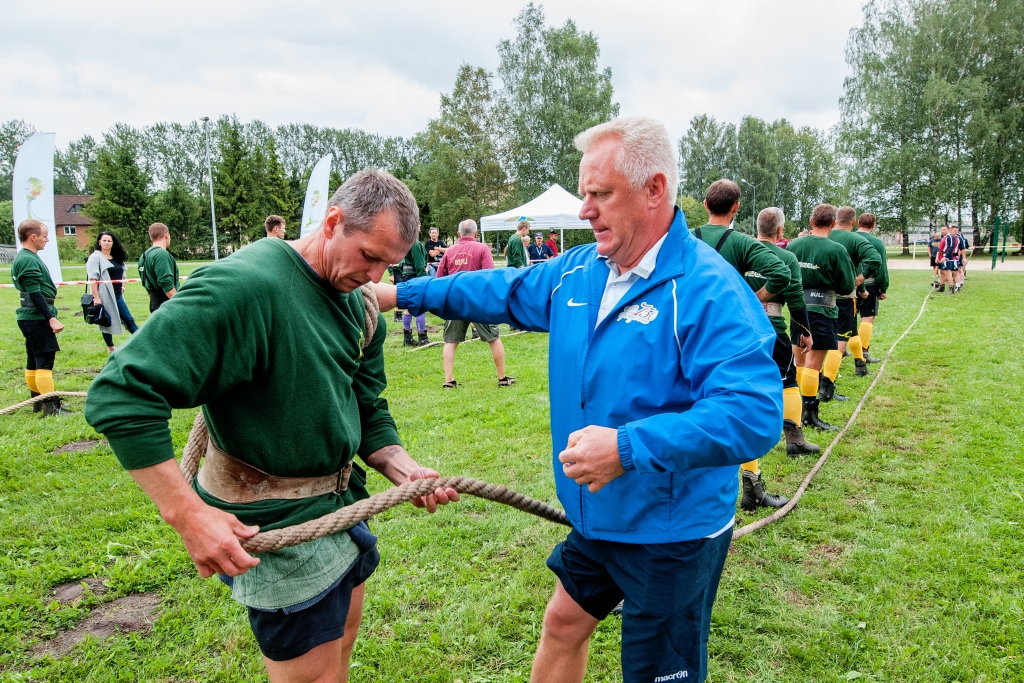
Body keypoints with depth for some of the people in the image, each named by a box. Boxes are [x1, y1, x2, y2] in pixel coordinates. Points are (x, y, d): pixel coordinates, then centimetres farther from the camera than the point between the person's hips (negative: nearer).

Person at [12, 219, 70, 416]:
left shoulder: (24, 258, 16)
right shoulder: (29, 260, -16)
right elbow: (35, 294, -21)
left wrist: (49, 315, 21)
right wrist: (51, 318, -21)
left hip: (31, 317, 10)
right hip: (36, 318, -10)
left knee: (34, 360, 14)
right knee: (45, 360, -9)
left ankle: (37, 401, 22)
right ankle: (50, 406, -9)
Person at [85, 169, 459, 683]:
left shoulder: (359, 308, 3)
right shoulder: (245, 285, -25)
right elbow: (120, 394, -27)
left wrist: (404, 470, -8)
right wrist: (187, 513, -30)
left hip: (341, 504, 8)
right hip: (278, 527, -8)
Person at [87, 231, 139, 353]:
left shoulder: (117, 257, 12)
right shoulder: (96, 257, -7)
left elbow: (122, 273, 27)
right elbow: (93, 279, -13)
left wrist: (122, 286, 13)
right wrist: (96, 297, -18)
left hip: (117, 295, 6)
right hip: (104, 296, -6)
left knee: (128, 319, 7)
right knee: (107, 322, 5)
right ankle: (110, 348, 16)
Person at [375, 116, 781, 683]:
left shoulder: (709, 290, -25)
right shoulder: (577, 271, 0)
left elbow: (755, 413, -33)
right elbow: (503, 291, 14)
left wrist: (628, 447, -39)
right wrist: (401, 293, 15)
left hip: (671, 534, -7)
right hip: (596, 518, 7)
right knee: (563, 623, 25)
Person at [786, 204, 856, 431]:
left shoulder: (794, 245, 1)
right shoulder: (836, 250, -11)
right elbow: (847, 287, -6)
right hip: (821, 311, -5)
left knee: (800, 360, 17)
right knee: (813, 363, -3)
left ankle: (800, 405, 28)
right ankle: (809, 414, -1)